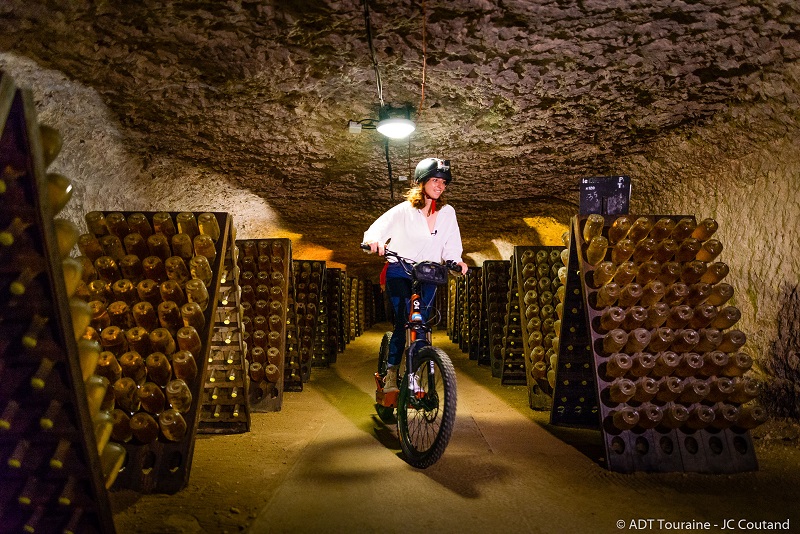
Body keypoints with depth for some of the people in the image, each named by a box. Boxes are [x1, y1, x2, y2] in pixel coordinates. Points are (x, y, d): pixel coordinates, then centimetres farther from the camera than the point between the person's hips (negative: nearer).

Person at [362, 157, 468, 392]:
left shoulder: (447, 212, 6)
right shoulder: (404, 210, -3)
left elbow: (451, 244, 4)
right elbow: (378, 228, -11)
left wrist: (455, 260, -18)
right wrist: (375, 240, -34)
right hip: (399, 272, -3)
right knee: (403, 319, -16)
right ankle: (391, 372, -5)